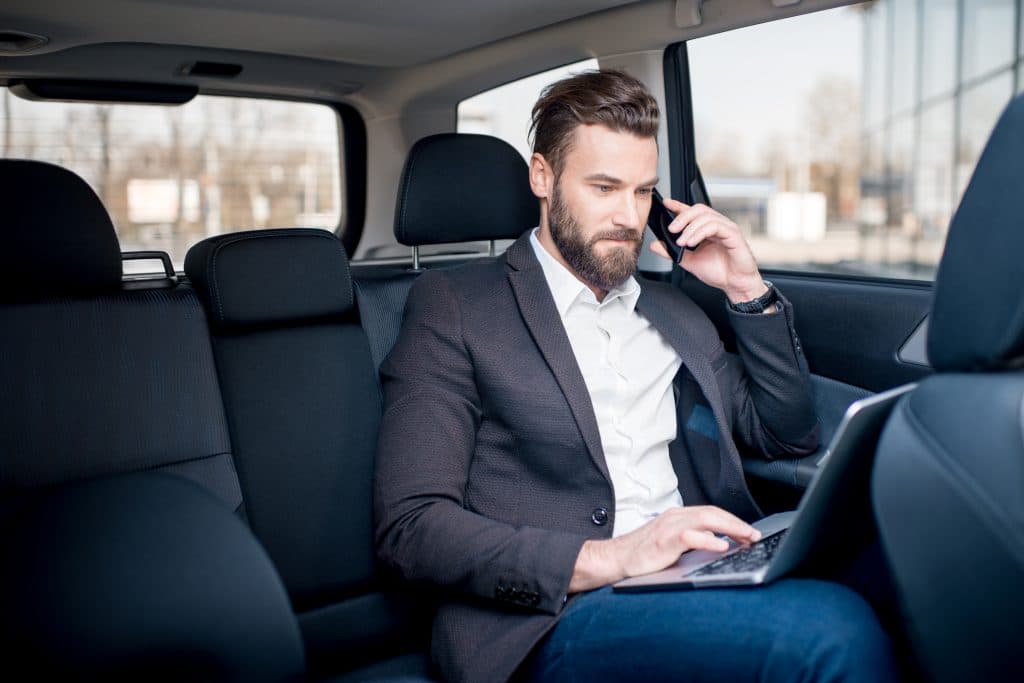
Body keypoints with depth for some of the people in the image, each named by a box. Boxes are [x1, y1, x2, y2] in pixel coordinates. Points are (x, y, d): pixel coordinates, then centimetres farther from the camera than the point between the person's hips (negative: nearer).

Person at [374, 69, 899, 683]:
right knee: (831, 628, -32)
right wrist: (605, 558, -21)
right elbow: (410, 524, -8)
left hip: (700, 585, 7)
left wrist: (748, 291, 11)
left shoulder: (671, 310, 21)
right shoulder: (453, 305, 2)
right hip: (557, 615, -7)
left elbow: (791, 438, 23)